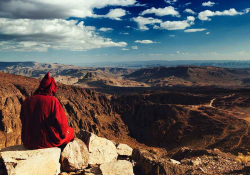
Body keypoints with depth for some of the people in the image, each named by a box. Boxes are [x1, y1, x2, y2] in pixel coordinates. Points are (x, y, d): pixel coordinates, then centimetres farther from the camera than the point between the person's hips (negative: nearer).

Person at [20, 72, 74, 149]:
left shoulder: (27, 101, -2)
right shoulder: (52, 101, -17)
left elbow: (23, 120, 11)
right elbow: (61, 124, -16)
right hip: (47, 142, -5)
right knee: (70, 132, 21)